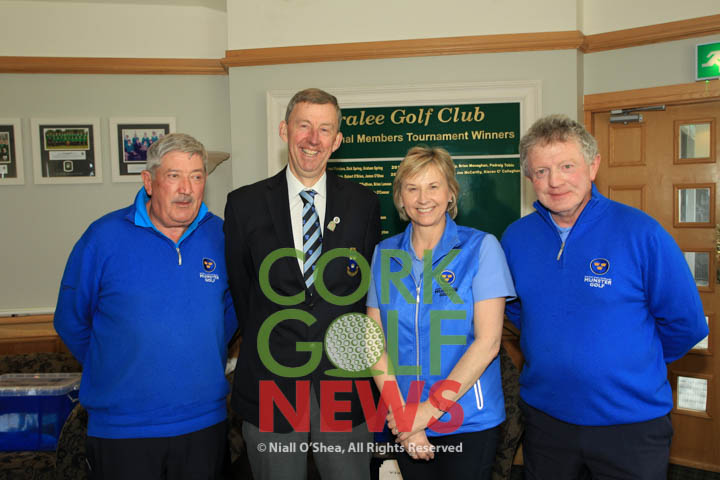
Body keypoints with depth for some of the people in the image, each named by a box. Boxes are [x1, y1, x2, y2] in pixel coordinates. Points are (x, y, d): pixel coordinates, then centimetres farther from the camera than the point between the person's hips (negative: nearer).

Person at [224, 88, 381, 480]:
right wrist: (263, 343, 8)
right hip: (270, 386, 0)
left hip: (345, 384, 1)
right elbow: (238, 287, 6)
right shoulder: (244, 204, -1)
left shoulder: (363, 203, 2)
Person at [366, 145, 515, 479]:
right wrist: (399, 412, -12)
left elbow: (488, 341, -13)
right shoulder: (384, 254, 2)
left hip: (469, 422, -3)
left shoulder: (481, 247, -7)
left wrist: (431, 408, -16)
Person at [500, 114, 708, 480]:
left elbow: (686, 323, -5)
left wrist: (626, 361, 3)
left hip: (631, 425, -3)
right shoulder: (515, 238, -3)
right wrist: (555, 357, 10)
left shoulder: (641, 232, -13)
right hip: (544, 415, 3)